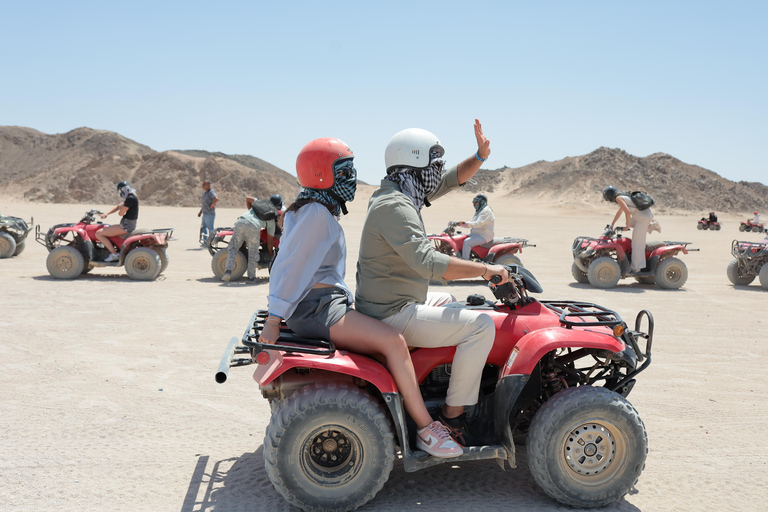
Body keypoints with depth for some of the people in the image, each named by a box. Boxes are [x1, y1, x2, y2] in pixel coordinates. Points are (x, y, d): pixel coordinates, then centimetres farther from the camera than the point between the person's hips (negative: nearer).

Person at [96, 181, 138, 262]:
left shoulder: (130, 199, -19)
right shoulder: (130, 197, 13)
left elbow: (121, 213, -18)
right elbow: (118, 207, 18)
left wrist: (121, 208, 5)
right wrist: (106, 214, 7)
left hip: (126, 226, -11)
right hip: (128, 225, 11)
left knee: (98, 233, -10)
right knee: (105, 228, 29)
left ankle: (114, 254, -10)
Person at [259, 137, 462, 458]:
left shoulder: (323, 212, 18)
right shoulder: (316, 212, -13)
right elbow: (289, 264, -17)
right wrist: (274, 320, -19)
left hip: (326, 303, 11)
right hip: (315, 308, -11)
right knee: (393, 341, -21)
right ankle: (427, 430, -14)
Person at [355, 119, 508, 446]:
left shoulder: (399, 195, 11)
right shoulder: (394, 206, -21)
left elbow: (451, 180, 19)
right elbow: (427, 262, -32)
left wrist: (480, 157, 3)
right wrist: (484, 269, -25)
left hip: (388, 305, 11)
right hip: (392, 315, -11)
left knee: (453, 302, 32)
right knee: (481, 325, -16)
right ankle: (452, 415, -7)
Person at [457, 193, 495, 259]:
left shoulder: (486, 211, -15)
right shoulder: (479, 211, 20)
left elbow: (479, 223, -29)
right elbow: (472, 223, 21)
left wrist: (466, 223, -40)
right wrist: (461, 224, 5)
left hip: (484, 236, -11)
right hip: (476, 234, 11)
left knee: (467, 242, -29)